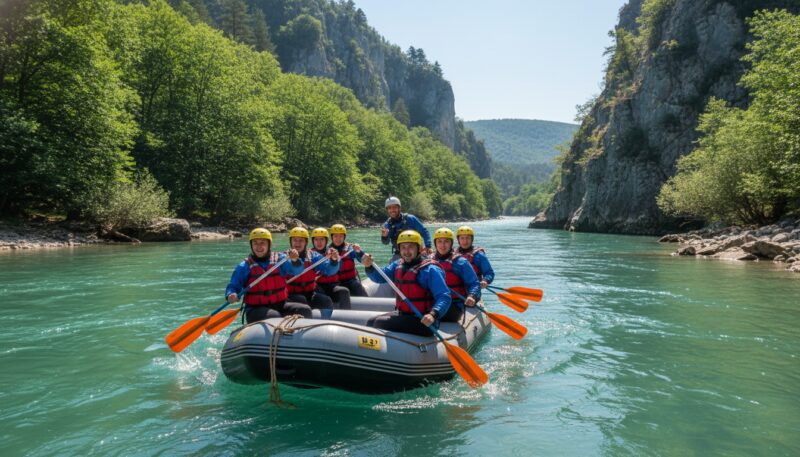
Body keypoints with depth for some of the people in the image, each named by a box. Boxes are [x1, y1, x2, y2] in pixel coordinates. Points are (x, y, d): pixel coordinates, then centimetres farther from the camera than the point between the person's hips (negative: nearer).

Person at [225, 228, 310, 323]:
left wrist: (295, 261, -33)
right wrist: (231, 295, -24)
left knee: (305, 309, -17)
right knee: (273, 316, -33)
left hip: (280, 305, 3)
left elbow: (296, 270, -10)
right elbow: (233, 286, 0)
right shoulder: (244, 266, 1)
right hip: (255, 309, -3)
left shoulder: (279, 259, 5)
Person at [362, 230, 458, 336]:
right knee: (371, 323, 10)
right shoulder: (398, 265, 8)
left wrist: (433, 315, -39)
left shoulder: (430, 270, -16)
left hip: (423, 321, -8)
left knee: (381, 323, -20)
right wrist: (369, 267, -17)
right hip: (402, 314, 8)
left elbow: (444, 297, -22)